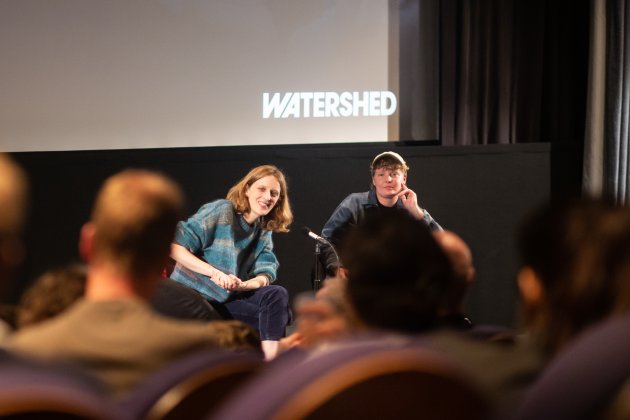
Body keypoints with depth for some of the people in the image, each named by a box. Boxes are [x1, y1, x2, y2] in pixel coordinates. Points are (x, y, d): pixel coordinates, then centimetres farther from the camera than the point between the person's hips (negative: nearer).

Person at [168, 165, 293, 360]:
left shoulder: (264, 231, 8)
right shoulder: (220, 210, -13)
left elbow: (265, 273, -5)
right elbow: (175, 246, -20)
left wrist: (242, 285, -27)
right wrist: (214, 272, -31)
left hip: (228, 298, 6)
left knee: (277, 294, -18)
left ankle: (269, 364, -23)